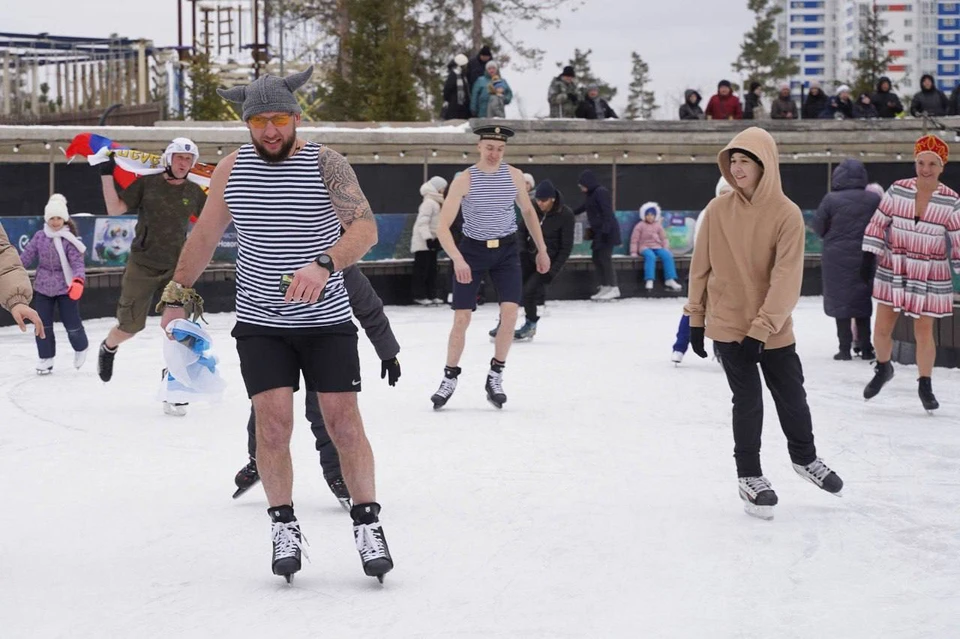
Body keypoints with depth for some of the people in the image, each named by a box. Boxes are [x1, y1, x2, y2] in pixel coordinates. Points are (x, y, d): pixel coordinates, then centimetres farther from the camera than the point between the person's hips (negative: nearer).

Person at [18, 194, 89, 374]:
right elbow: (26, 257, 1)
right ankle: (46, 359, 16)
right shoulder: (39, 237, -2)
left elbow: (77, 263, -19)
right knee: (43, 325, 4)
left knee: (72, 324, 3)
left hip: (66, 288, -3)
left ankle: (81, 348, 33)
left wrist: (78, 281, -36)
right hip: (43, 288, 3)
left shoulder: (69, 240, -13)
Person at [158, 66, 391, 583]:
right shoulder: (231, 170, 2)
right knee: (272, 420, -8)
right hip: (259, 321, 2)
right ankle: (283, 527, 4)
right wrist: (177, 295, 17)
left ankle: (368, 525, 6)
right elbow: (204, 236, 14)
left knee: (344, 422, -4)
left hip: (327, 319, -2)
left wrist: (323, 265, -36)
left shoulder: (326, 164, -9)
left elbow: (365, 228, -20)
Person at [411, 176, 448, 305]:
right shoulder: (429, 203, -16)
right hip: (423, 242, -10)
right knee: (422, 270, -6)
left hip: (431, 242, 10)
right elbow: (423, 223, -23)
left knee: (432, 269, 11)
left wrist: (438, 240, 19)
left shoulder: (436, 203, 16)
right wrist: (428, 238, -28)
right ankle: (419, 296, -3)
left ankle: (431, 295, 15)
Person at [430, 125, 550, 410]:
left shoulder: (514, 176, -3)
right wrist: (457, 259, -31)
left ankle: (495, 377, 0)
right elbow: (443, 227, -17)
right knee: (461, 318, -4)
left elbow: (528, 211, 15)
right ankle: (450, 379, 13)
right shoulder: (464, 180, -13)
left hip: (506, 250, 2)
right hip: (472, 250, -2)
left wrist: (542, 249, 15)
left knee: (509, 312, -14)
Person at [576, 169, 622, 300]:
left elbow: (607, 212, -21)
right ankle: (605, 287, 13)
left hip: (607, 231, -10)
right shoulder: (591, 194, 15)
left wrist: (605, 230, -26)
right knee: (596, 257, 9)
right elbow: (583, 207, 33)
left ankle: (613, 288, -7)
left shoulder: (601, 192, -14)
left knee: (604, 258, -10)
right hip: (598, 231, 10)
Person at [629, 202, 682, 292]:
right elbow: (634, 240, 2)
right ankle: (649, 280, -47)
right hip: (645, 247, -4)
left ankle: (670, 280, -26)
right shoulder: (640, 226, 2)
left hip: (657, 247, 4)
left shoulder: (658, 226, 14)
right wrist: (633, 252, -6)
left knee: (667, 255, -26)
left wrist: (666, 249, 4)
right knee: (650, 256, -39)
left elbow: (663, 238, 17)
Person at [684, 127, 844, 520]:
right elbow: (701, 267, 3)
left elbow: (786, 279, -16)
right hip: (728, 325, 0)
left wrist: (762, 328, -20)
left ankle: (805, 458, 39)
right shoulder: (718, 210, -6)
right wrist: (696, 319, 5)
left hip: (773, 329, 0)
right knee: (748, 401, 0)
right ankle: (749, 476, 18)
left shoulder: (787, 214, -12)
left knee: (792, 396, 13)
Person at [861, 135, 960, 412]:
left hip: (930, 279, -1)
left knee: (924, 333, 1)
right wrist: (869, 257, -3)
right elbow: (878, 224, 1)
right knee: (881, 329, 4)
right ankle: (883, 368, 34)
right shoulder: (897, 191, -6)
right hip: (893, 272, 2)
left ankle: (925, 386, 21)